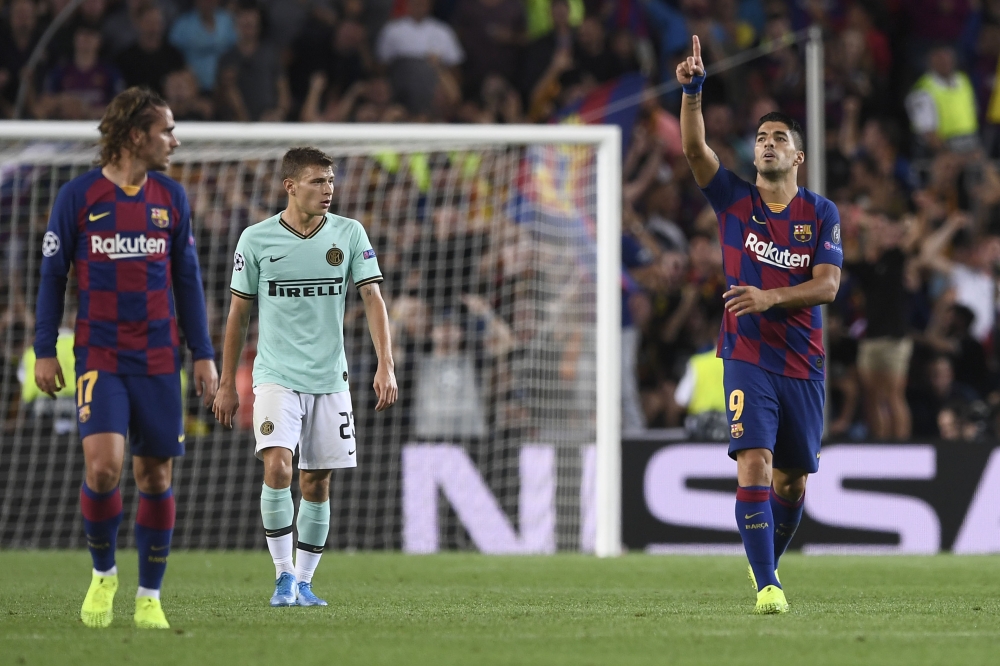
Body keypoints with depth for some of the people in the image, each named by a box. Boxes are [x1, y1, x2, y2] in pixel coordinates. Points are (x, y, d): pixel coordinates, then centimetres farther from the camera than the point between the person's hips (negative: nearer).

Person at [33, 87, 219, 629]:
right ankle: (102, 573, 6)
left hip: (159, 359, 3)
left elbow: (187, 280, 13)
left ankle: (149, 597, 12)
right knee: (103, 465, -18)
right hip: (98, 356, -3)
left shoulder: (171, 197, 8)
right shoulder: (78, 196, -2)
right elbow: (52, 275, 4)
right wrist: (44, 351, 0)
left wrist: (203, 354, 7)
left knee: (155, 474, 2)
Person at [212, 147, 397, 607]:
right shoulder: (256, 239, -2)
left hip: (329, 379, 2)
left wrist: (385, 366, -15)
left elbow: (372, 298, -2)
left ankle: (304, 581, 18)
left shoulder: (350, 234, 1)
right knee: (277, 465, -20)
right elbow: (238, 314, 5)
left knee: (317, 483, 5)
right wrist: (227, 384, 6)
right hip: (276, 376, -2)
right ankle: (283, 575, -10)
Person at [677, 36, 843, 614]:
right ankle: (767, 585, -21)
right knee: (754, 463, -19)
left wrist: (771, 296, -21)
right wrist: (693, 92, -25)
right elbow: (695, 148, -11)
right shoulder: (735, 200, 3)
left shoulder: (822, 213, 3)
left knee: (792, 479, 11)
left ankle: (767, 562, 36)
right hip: (748, 357, -2)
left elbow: (828, 284, -7)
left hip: (804, 364, 2)